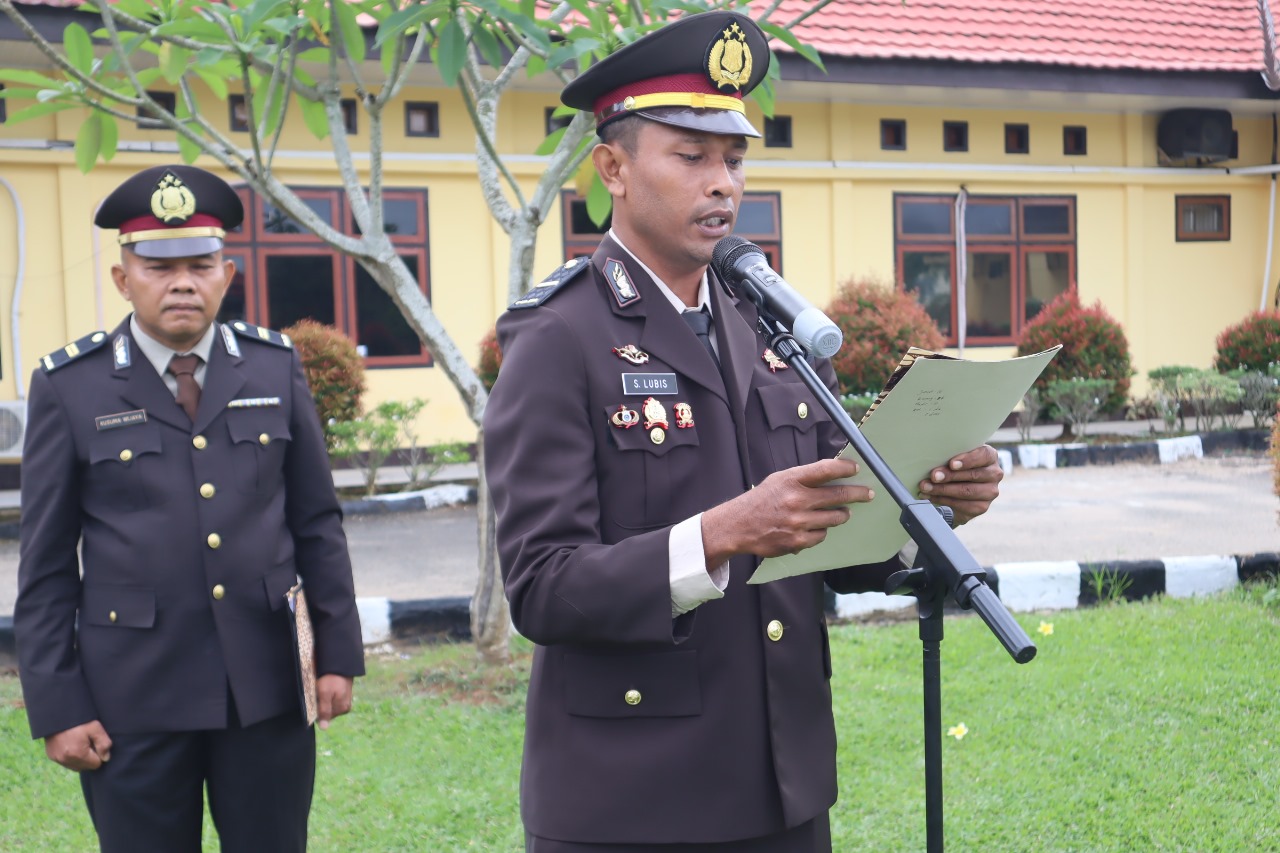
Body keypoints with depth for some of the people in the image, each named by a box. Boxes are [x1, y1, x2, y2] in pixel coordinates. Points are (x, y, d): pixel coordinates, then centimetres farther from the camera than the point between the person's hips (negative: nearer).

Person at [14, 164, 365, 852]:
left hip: (269, 686, 2)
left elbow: (316, 523, 7)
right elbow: (45, 563, -1)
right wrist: (56, 707, -3)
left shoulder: (275, 368, 4)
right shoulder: (69, 387, -2)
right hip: (132, 698, -2)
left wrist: (337, 654, 3)